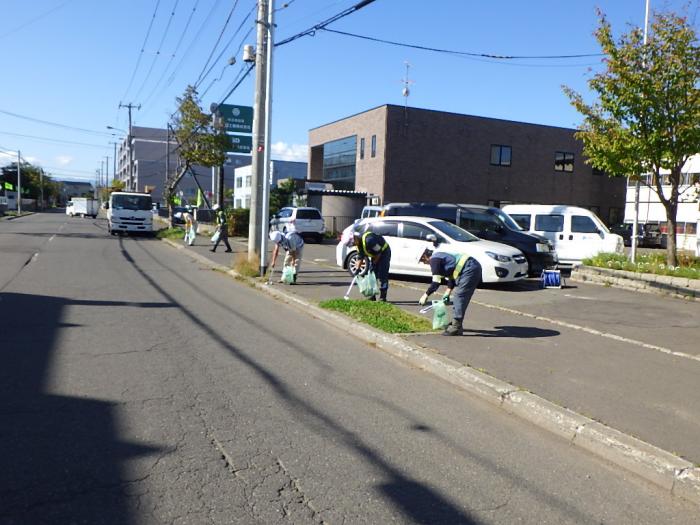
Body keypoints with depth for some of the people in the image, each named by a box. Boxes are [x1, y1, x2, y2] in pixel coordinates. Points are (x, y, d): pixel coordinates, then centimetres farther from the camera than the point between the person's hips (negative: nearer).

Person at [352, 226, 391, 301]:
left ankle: (383, 297, -10)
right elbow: (360, 257, 2)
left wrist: (374, 264, -16)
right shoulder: (358, 244, -4)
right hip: (375, 255, 9)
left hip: (384, 252, -9)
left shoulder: (368, 240, -33)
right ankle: (372, 296, 11)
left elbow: (379, 253, -26)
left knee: (382, 275, -13)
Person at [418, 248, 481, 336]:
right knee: (458, 296, 16)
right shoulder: (439, 256, 26)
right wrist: (448, 292, 22)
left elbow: (436, 281, -10)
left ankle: (456, 328, -11)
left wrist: (426, 295, -2)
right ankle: (456, 323, 25)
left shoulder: (434, 259, -5)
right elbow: (451, 276, 29)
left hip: (469, 269, -10)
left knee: (459, 297, -10)